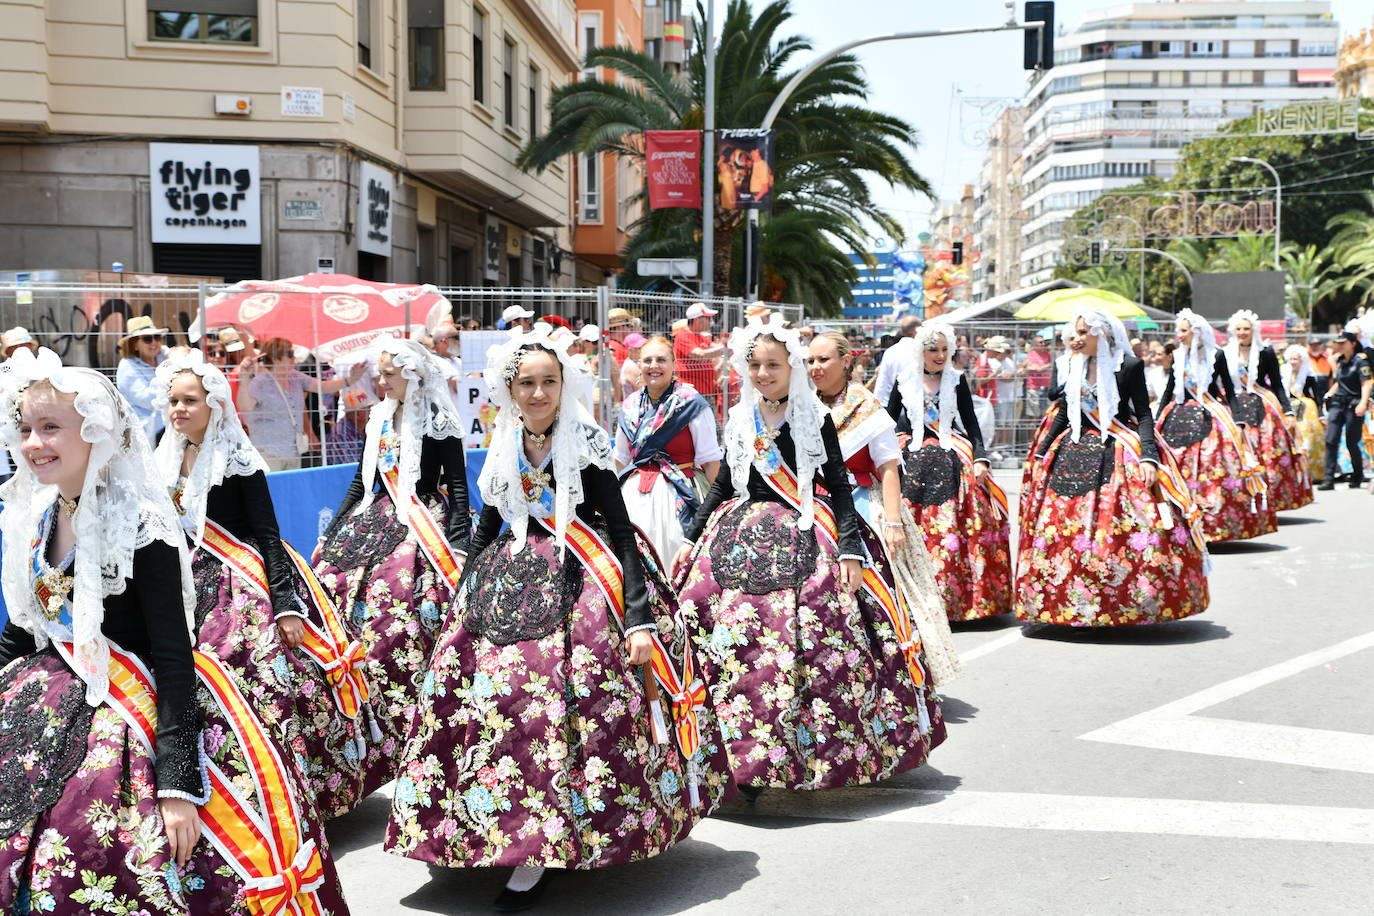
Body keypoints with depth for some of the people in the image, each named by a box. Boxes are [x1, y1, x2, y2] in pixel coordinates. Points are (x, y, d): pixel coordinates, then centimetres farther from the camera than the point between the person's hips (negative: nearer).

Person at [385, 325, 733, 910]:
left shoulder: (585, 445, -6)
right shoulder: (505, 451, 10)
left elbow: (621, 531, -10)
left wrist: (639, 615, -18)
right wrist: (460, 598, 21)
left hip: (576, 587, -5)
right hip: (507, 587, 5)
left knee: (556, 708, -12)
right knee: (493, 702, 0)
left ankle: (537, 850, -5)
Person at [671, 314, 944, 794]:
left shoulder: (815, 419, 0)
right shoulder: (739, 421, 10)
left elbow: (839, 488, -3)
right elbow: (722, 487, 18)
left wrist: (850, 551, -13)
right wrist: (690, 539, 14)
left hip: (804, 539, -3)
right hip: (742, 539, 3)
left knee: (810, 645, -10)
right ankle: (749, 755, 4)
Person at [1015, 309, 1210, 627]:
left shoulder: (1129, 366, -5)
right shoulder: (1074, 366, 9)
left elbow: (1143, 414, -7)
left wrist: (1148, 457, -19)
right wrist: (1041, 453, 15)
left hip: (1117, 452, -5)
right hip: (1076, 452, 5)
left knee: (1118, 531, -9)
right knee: (1068, 530, 2)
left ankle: (1124, 603, 1)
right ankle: (1074, 603, 10)